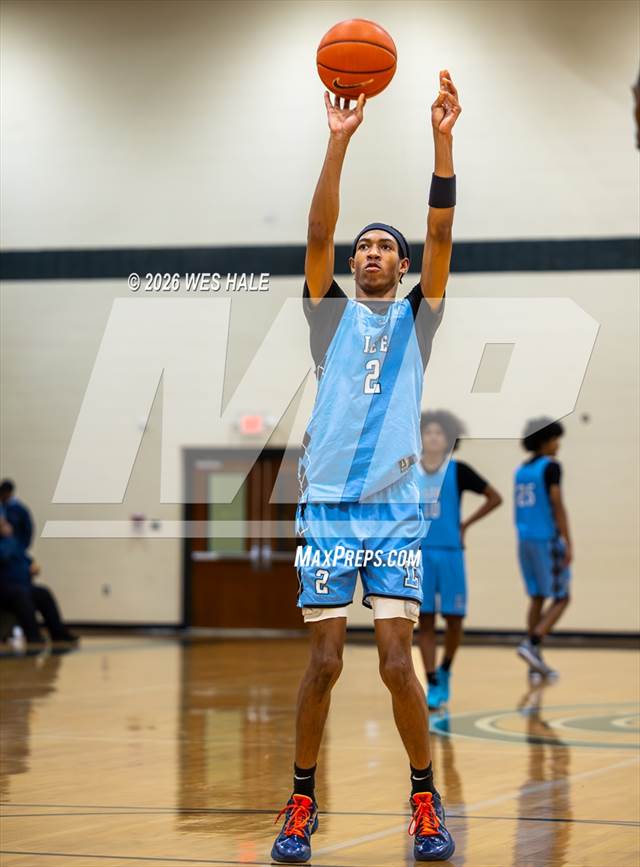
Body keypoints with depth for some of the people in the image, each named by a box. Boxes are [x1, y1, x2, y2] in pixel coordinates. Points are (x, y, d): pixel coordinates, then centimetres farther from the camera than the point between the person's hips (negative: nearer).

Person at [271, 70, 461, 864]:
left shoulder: (417, 318, 10)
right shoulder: (331, 315, 9)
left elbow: (440, 234, -3)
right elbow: (317, 232, -5)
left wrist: (442, 142, -15)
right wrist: (338, 142, -16)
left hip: (395, 509, 0)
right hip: (327, 505, 0)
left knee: (397, 663, -5)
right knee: (323, 663, -1)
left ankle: (425, 800, 10)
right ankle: (301, 801, 12)